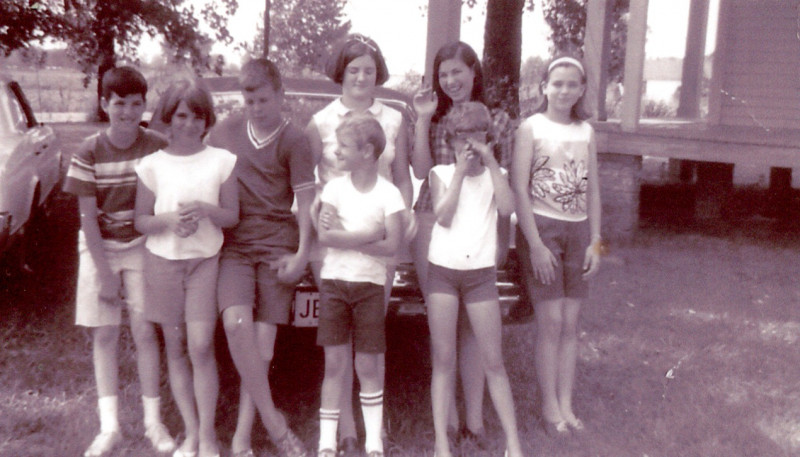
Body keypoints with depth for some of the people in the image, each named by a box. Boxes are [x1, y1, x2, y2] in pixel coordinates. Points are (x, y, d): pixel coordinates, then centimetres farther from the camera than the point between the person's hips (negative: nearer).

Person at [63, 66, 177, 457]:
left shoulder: (157, 147, -7)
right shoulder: (89, 152, -8)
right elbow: (88, 217, -7)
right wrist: (104, 271, -10)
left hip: (142, 247, 0)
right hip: (99, 248, 0)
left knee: (145, 331, -1)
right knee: (104, 334, 3)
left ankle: (153, 420, 11)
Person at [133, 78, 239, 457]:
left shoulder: (222, 161, 0)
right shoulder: (152, 164, 2)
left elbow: (232, 216, 1)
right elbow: (141, 221, 3)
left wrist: (206, 210, -19)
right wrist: (169, 220, -17)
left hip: (205, 259, -2)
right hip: (162, 260, 2)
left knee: (201, 347, -9)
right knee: (175, 349, 7)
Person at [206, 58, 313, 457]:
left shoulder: (292, 141, 0)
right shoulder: (226, 130, 10)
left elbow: (305, 202, -2)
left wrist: (301, 255, -9)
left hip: (277, 247, -2)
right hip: (234, 245, 2)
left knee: (263, 341, -3)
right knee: (237, 323, -22)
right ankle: (272, 420, -10)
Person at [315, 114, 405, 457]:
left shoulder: (388, 193, -5)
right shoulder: (334, 187, 0)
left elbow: (391, 246, -14)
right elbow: (324, 236, -13)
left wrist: (344, 236, -13)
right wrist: (370, 232, -16)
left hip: (370, 284, -1)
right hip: (334, 281, 1)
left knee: (368, 365, 4)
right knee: (334, 363, 4)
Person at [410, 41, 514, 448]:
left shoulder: (498, 120, 5)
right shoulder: (432, 119, 8)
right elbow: (420, 170, -5)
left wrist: (503, 238, 2)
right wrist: (423, 119, -8)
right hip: (433, 227, 1)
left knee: (472, 324, 3)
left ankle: (474, 419, 12)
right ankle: (447, 418, 14)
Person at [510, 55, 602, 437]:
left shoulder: (586, 132, 10)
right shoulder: (531, 128, -3)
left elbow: (592, 190, 11)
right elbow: (519, 190, -9)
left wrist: (595, 241, 5)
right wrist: (535, 244, -14)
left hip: (578, 231, 4)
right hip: (540, 227, -4)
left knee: (570, 323, 6)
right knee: (550, 321, -4)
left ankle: (566, 403, 16)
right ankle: (550, 406, 9)